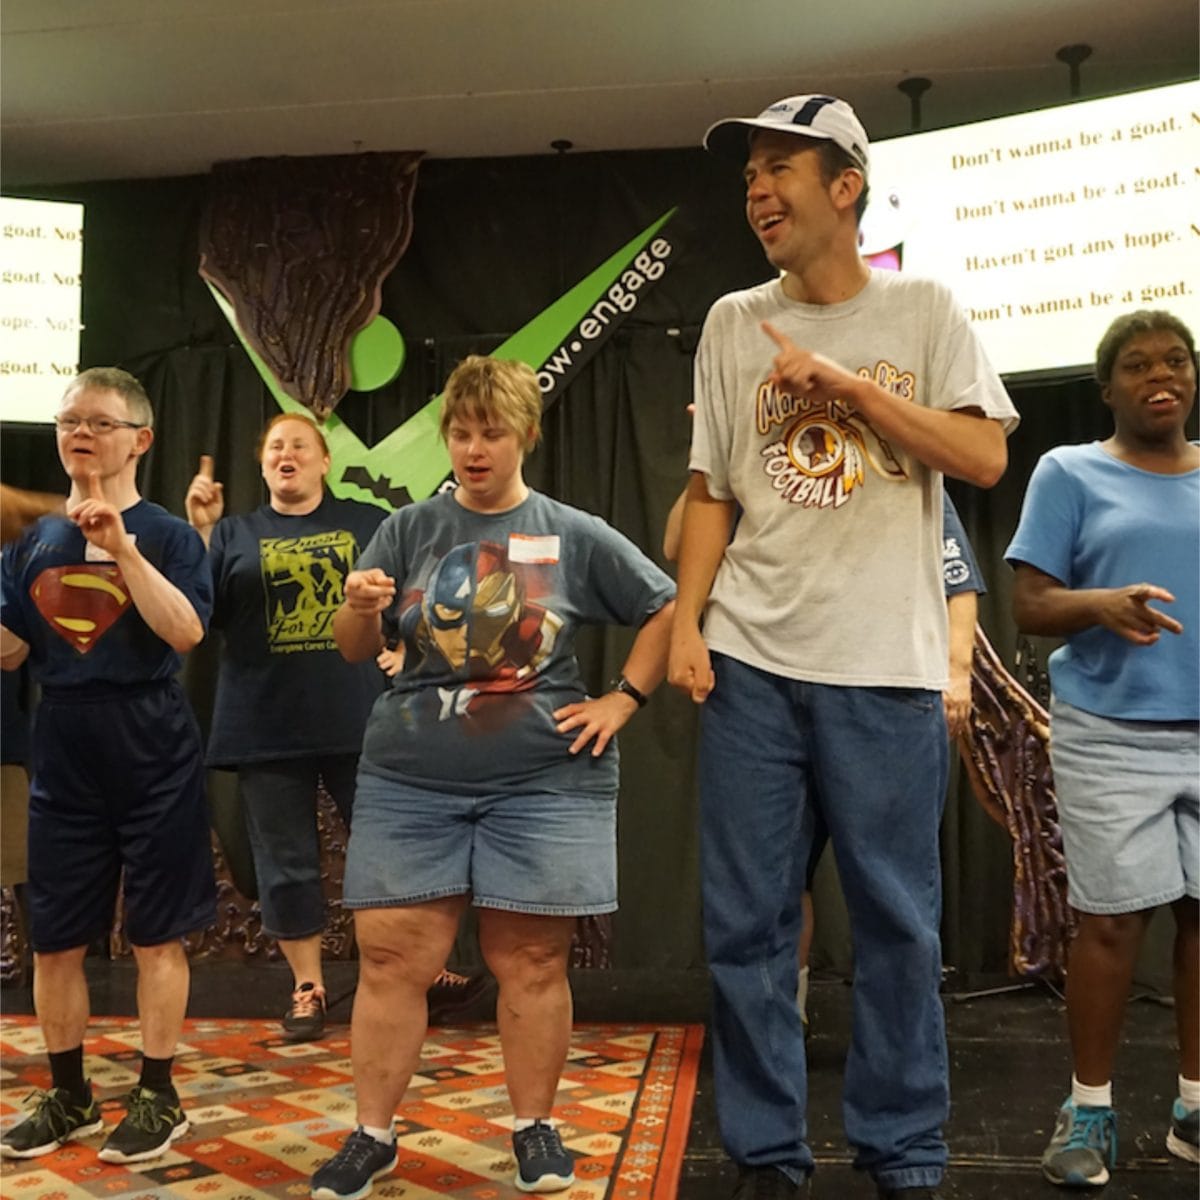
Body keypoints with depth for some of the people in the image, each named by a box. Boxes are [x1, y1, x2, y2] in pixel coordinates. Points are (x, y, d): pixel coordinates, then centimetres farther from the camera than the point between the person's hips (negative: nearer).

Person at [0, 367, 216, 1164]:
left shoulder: (168, 534, -4)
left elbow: (186, 631, -20)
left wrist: (123, 546, -24)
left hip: (153, 750, -4)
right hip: (65, 753, 5)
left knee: (157, 933, 5)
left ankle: (159, 1098, 20)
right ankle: (67, 1097, 29)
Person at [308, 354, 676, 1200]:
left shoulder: (576, 536, 3)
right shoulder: (410, 530, 7)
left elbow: (667, 610, 9)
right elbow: (354, 650, 5)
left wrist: (623, 700, 1)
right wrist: (361, 609, -17)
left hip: (545, 782, -1)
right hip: (410, 781, 2)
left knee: (532, 963, 5)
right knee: (392, 958, 3)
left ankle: (535, 1128, 22)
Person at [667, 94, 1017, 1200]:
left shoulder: (924, 312, 6)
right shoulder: (733, 324, 11)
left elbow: (984, 457, -4)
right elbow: (712, 493, 10)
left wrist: (843, 382, -10)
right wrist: (685, 624, -1)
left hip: (887, 667, -1)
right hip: (752, 661, 2)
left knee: (898, 923, 4)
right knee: (746, 921, 4)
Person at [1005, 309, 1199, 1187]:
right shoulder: (1069, 473, 3)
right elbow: (1031, 605, -5)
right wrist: (1104, 604, -23)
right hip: (1113, 735, -3)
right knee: (1113, 917, -2)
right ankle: (1090, 1111, 14)